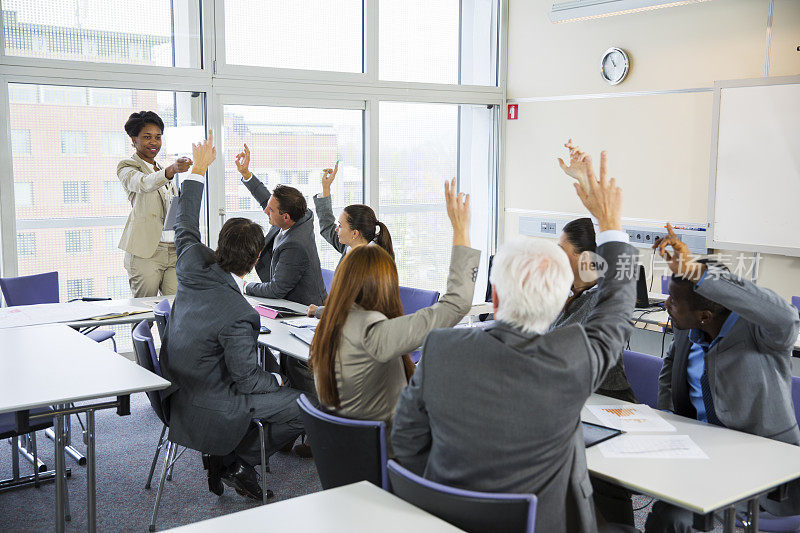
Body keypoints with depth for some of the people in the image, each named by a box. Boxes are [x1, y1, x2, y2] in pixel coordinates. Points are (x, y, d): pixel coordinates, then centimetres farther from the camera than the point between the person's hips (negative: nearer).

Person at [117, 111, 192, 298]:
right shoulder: (127, 167, 2)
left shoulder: (164, 170, 23)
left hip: (174, 251, 5)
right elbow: (143, 184, -23)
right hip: (145, 252, -5)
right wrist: (171, 170, -40)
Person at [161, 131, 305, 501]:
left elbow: (185, 225, 11)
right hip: (210, 408, -9)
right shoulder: (238, 316, -30)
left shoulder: (194, 264, -10)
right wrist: (277, 381, 1)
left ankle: (227, 460, 24)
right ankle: (238, 464, 8)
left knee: (268, 366, 25)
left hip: (180, 388, 9)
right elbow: (247, 380, -20)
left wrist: (199, 168, 18)